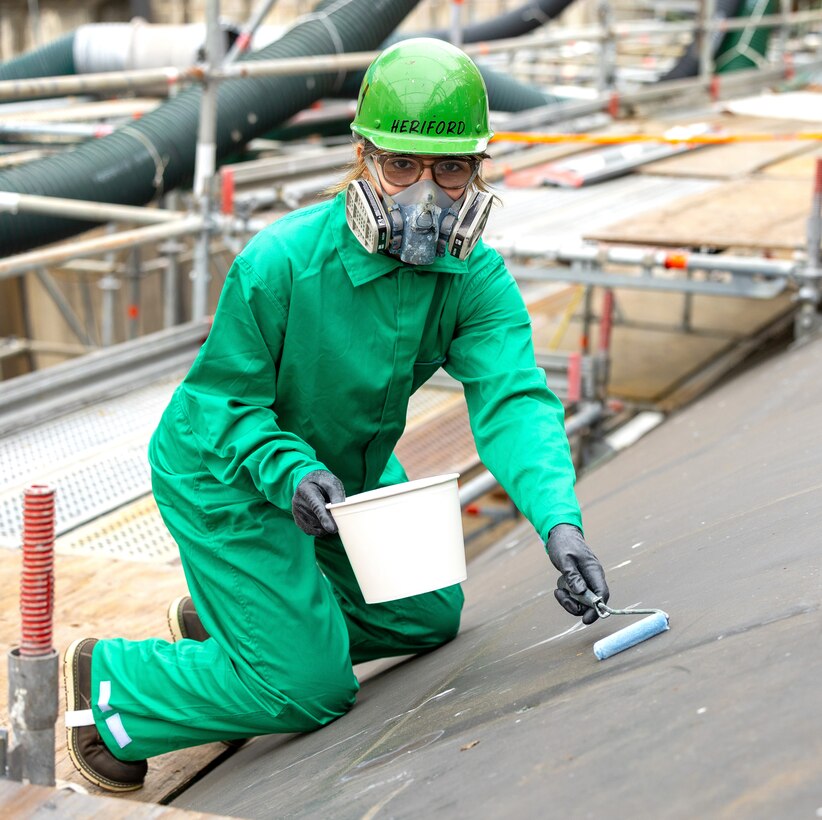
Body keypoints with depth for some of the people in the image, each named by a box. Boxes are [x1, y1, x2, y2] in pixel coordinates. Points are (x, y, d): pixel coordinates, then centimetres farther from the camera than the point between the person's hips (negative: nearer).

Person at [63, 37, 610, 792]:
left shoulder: (476, 278, -18)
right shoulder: (277, 265, -32)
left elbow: (513, 398, -30)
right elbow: (223, 399, -22)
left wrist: (559, 520, -47)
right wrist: (291, 473, -41)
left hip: (351, 469, 7)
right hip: (229, 478, -7)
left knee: (428, 615, 19)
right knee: (309, 687, -7)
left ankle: (234, 620, 33)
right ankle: (114, 681, 13)